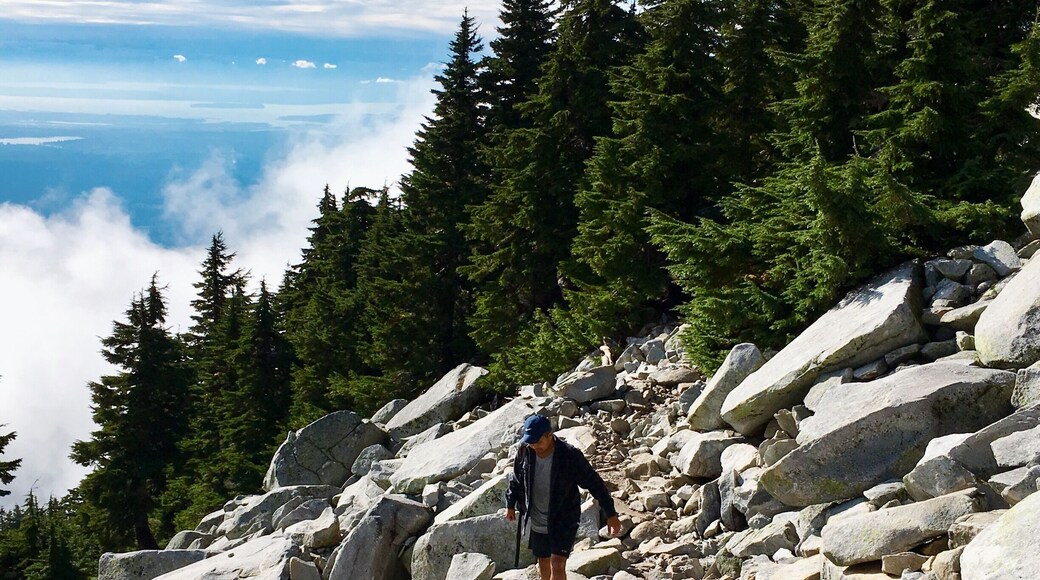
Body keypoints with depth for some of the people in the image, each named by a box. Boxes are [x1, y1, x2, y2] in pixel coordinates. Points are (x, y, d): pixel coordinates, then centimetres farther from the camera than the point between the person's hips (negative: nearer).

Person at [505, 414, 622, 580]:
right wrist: (510, 504, 16)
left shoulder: (570, 456, -23)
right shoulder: (525, 451, -11)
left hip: (564, 521, -4)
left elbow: (594, 483, -14)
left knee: (558, 565, -13)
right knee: (543, 563, 17)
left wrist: (611, 514, -11)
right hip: (537, 522, 4)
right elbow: (516, 478, 10)